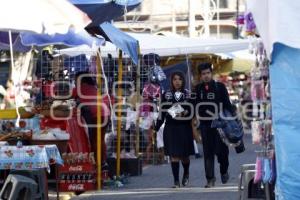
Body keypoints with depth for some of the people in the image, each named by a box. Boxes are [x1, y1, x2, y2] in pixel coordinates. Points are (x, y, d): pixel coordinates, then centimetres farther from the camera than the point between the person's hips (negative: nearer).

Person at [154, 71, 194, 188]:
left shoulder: (188, 95, 4)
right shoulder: (166, 95, 6)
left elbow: (193, 112, 4)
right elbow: (162, 113, 8)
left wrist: (186, 113, -17)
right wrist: (156, 128, 5)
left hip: (185, 128, 0)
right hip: (170, 127, 0)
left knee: (184, 155, 4)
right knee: (174, 155, -5)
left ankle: (186, 173, 34)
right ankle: (176, 181, -1)